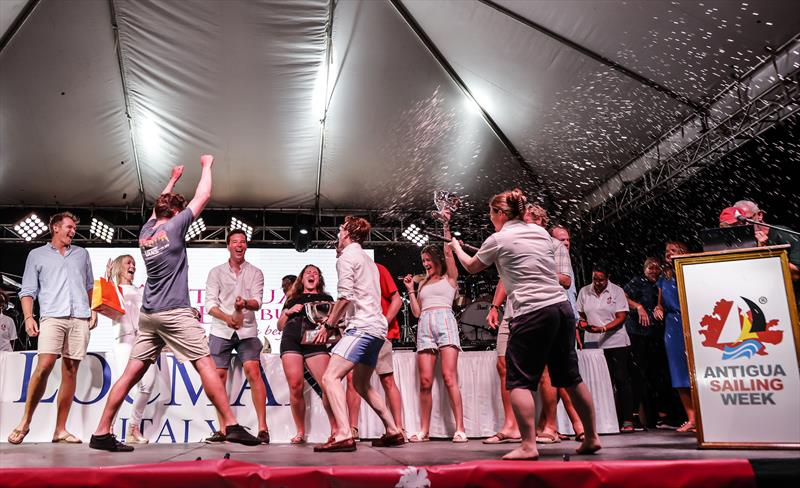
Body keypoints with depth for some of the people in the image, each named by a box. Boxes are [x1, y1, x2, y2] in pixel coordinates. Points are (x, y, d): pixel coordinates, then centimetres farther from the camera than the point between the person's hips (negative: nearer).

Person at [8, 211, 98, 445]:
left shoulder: (82, 254, 22)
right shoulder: (37, 255, 13)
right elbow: (28, 291, 8)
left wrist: (93, 309, 14)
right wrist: (28, 317, -5)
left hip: (80, 319, 3)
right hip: (53, 317, -3)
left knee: (70, 373, 1)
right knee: (44, 367, -18)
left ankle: (60, 430, 5)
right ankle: (25, 421, -1)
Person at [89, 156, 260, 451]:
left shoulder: (146, 232, 14)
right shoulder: (173, 227, -3)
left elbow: (159, 207, 35)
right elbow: (203, 197, 2)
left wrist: (173, 180, 45)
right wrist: (206, 166, 17)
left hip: (149, 315, 7)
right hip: (175, 312, -7)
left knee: (132, 373, 7)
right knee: (206, 364, -5)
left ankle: (102, 433, 8)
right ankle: (231, 426, -6)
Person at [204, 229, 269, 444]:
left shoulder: (255, 273, 9)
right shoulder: (216, 272, 10)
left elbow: (257, 302, -3)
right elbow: (210, 303, 1)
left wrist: (245, 303, -27)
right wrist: (227, 318, -17)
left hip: (247, 331, -1)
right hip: (220, 331, 1)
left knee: (253, 371, -15)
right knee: (219, 376, -2)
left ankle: (262, 427, -13)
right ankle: (222, 429, 9)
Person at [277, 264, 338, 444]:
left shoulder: (326, 298, 26)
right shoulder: (293, 299, 29)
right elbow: (280, 326, 26)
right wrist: (288, 312, 8)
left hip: (315, 342, -1)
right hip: (291, 341, 2)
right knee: (295, 387, -10)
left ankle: (335, 429, -4)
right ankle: (300, 432, 5)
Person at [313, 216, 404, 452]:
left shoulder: (346, 257, -3)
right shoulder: (367, 260, 26)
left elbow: (345, 297, -14)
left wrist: (328, 326, -6)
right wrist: (336, 322, 26)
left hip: (362, 326, -10)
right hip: (377, 327, 10)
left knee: (330, 377, -16)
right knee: (361, 384, 20)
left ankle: (343, 435, -29)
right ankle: (393, 432, 19)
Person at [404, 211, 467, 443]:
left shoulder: (449, 278, 16)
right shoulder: (423, 283, 27)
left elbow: (448, 252, 2)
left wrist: (446, 226, 2)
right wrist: (410, 290, 17)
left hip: (445, 321, -4)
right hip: (424, 325, 4)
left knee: (449, 377, -14)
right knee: (425, 381, -3)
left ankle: (460, 429, -13)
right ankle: (424, 431, 2)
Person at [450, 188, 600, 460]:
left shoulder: (498, 239, 0)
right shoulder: (541, 232, 16)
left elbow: (471, 268, 17)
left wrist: (457, 248, 35)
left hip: (532, 313, -7)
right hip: (562, 307, 7)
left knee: (519, 381, -2)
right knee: (570, 377, 14)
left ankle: (528, 445, -9)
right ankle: (591, 438, 21)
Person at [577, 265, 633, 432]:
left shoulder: (617, 291, 1)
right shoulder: (584, 292, 9)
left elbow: (621, 318, -5)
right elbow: (581, 315, 17)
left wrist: (603, 328, -19)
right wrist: (583, 323, -7)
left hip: (616, 342, -2)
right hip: (593, 344, 2)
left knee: (621, 380, -2)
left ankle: (627, 420, 1)